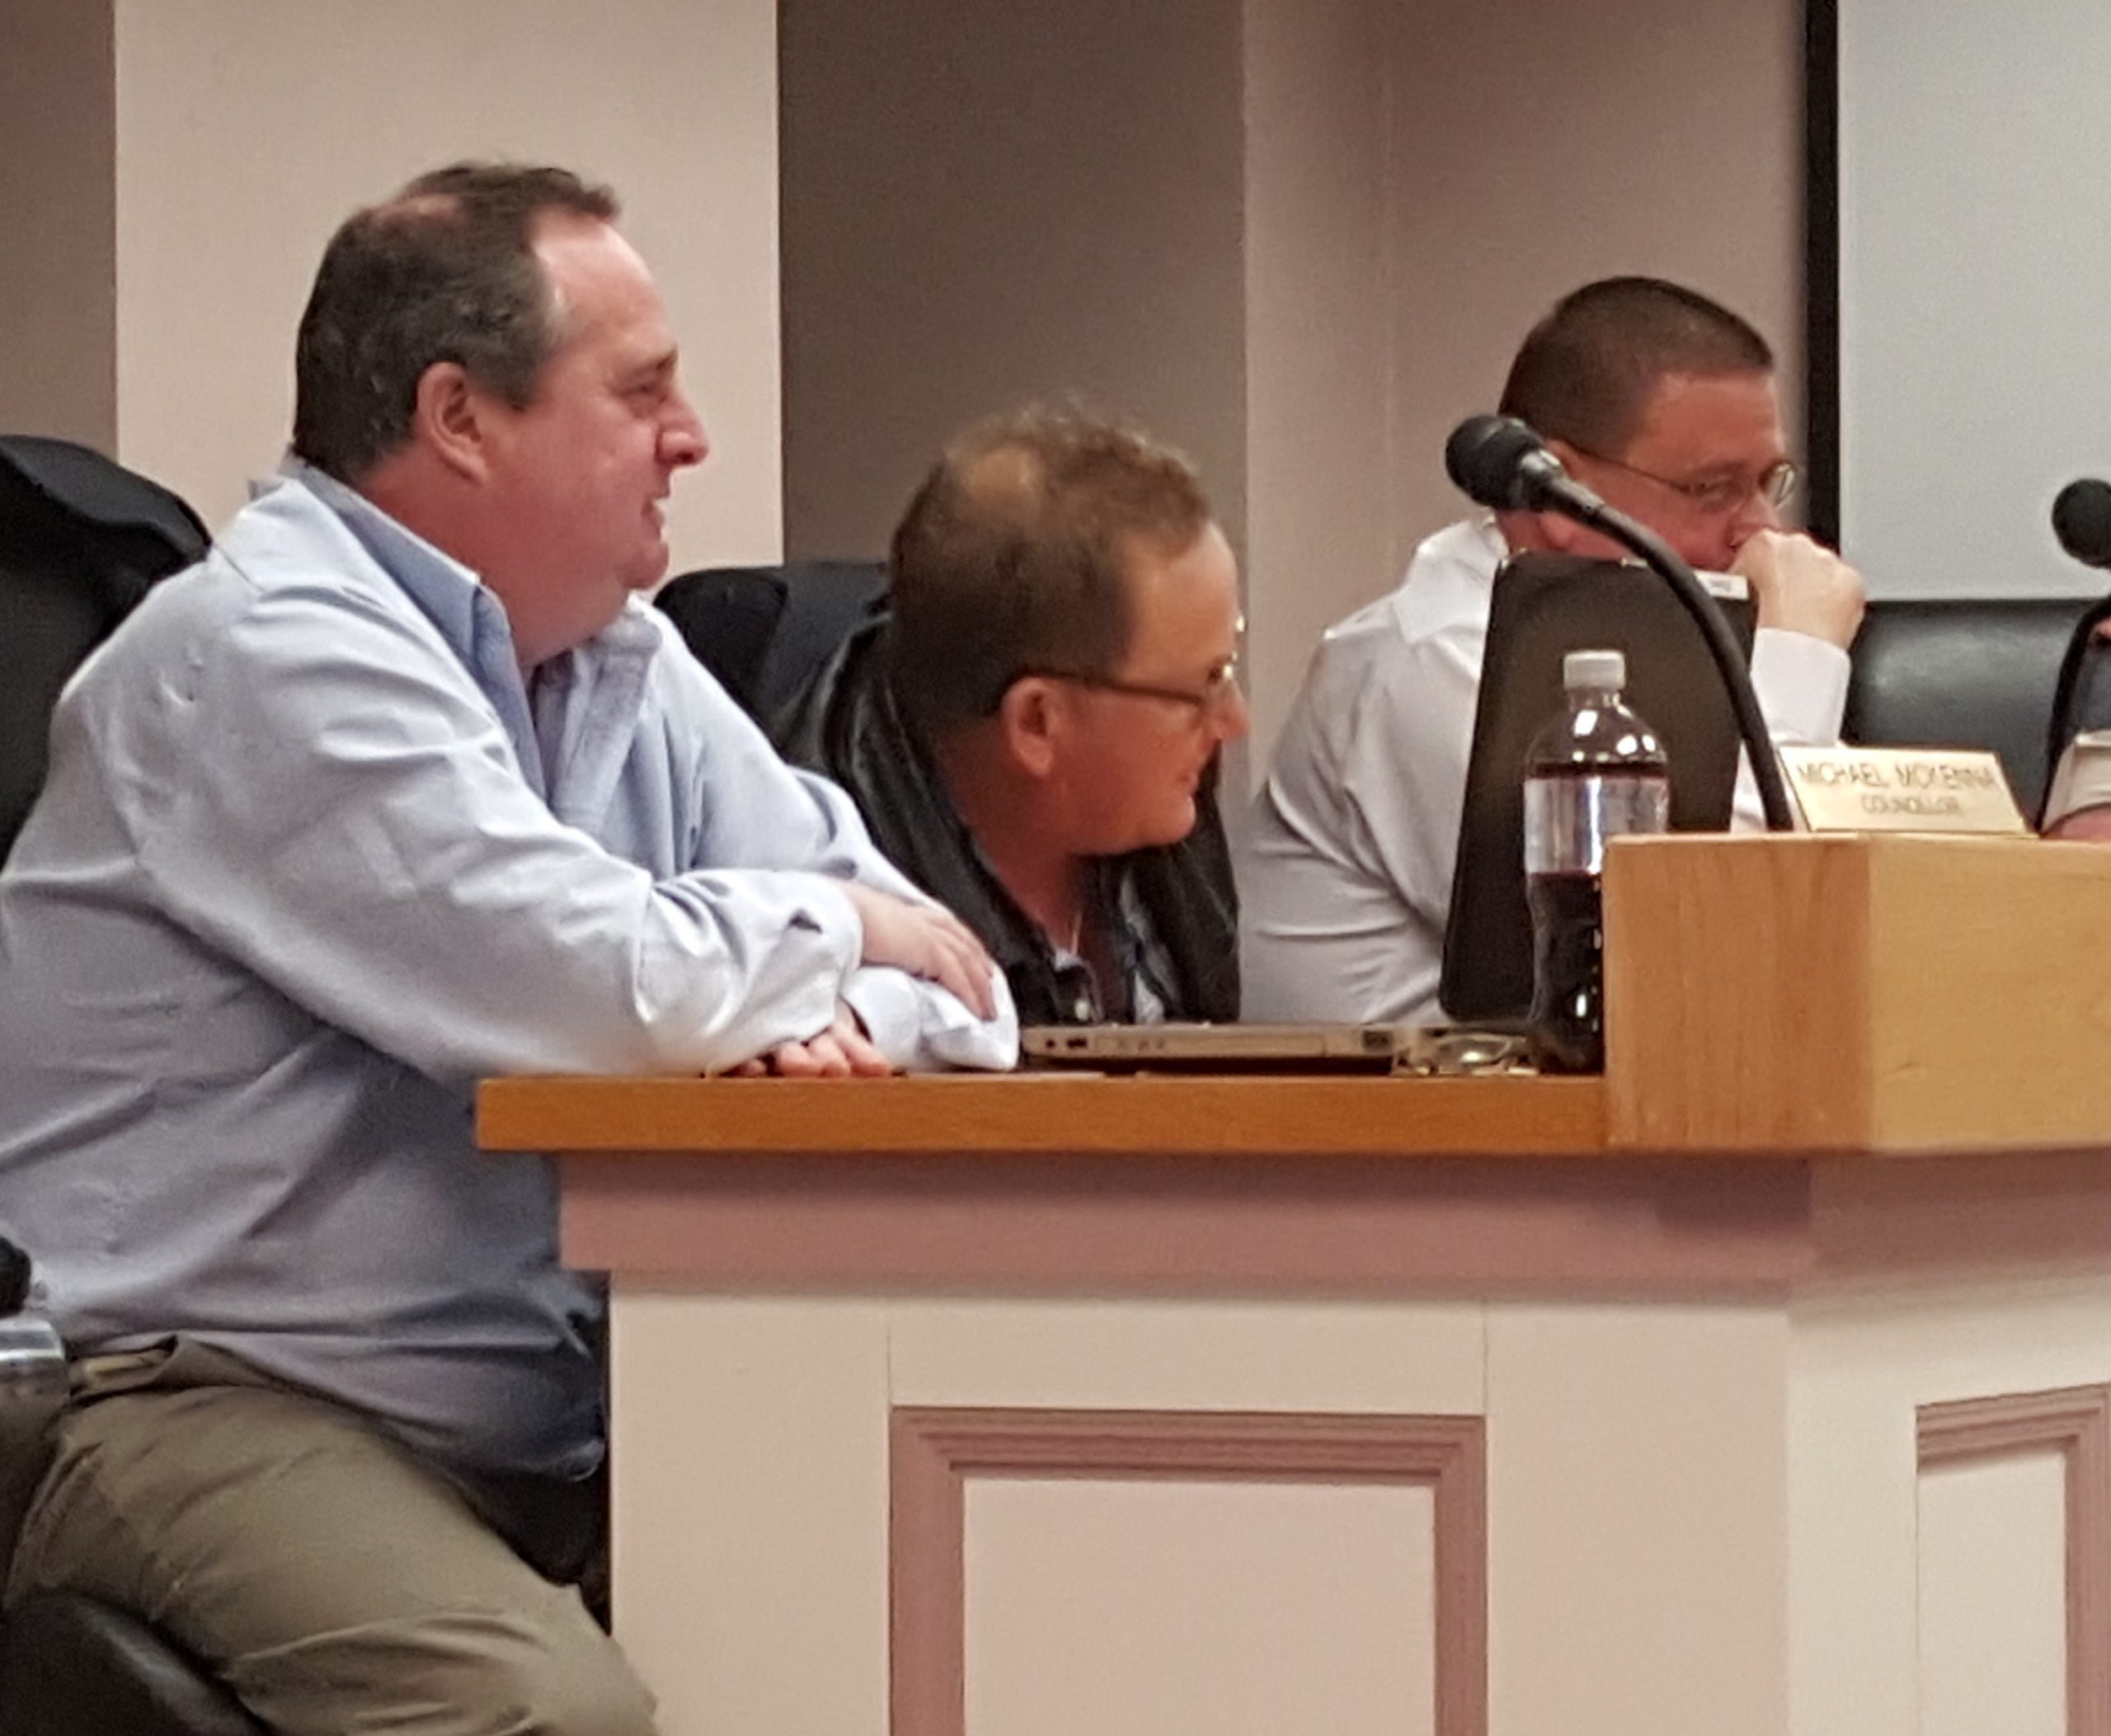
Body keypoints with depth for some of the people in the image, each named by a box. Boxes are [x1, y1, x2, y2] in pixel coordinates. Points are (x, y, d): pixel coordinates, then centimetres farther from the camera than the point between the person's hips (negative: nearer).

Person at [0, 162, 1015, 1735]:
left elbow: (954, 986, 14)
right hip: (208, 1408, -8)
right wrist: (838, 933, -3)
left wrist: (853, 1016, -9)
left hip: (539, 1430, 8)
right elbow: (616, 987, -23)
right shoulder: (269, 648, -12)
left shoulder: (627, 670, 15)